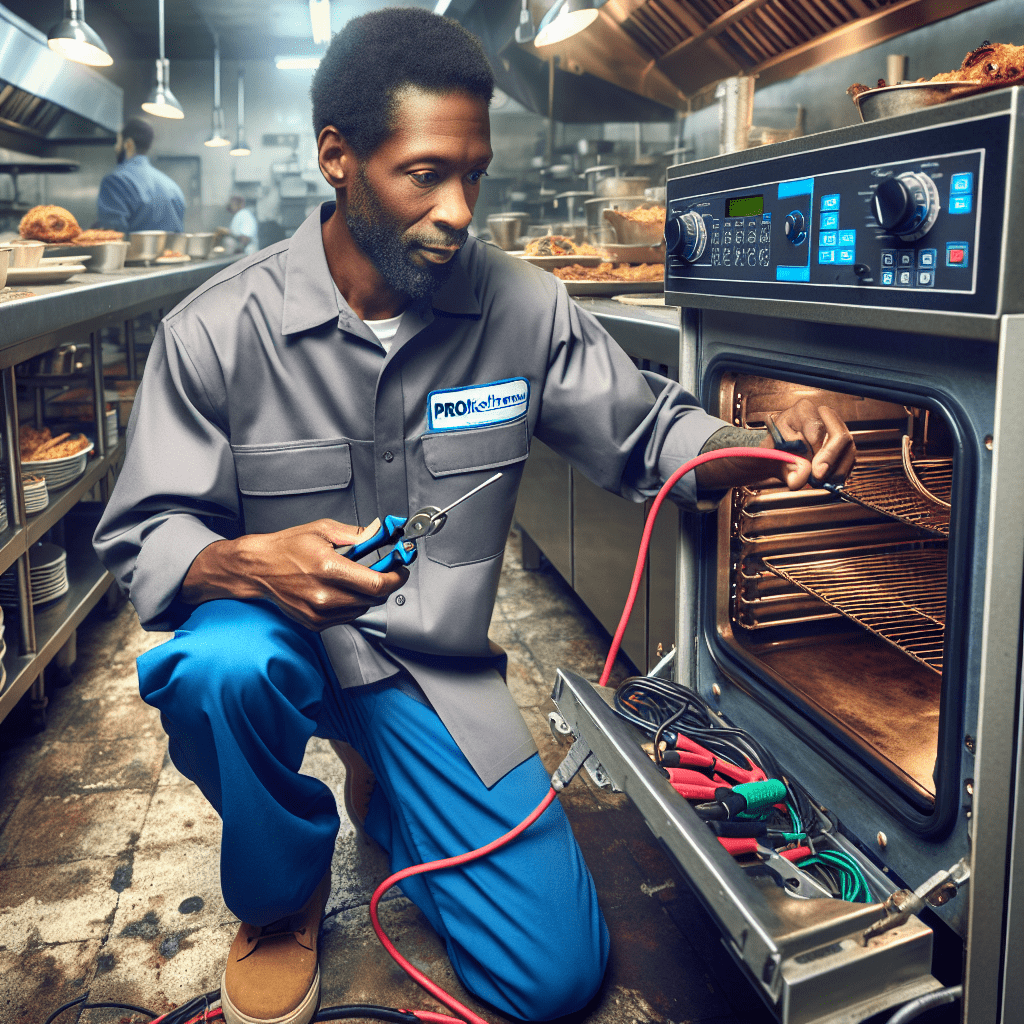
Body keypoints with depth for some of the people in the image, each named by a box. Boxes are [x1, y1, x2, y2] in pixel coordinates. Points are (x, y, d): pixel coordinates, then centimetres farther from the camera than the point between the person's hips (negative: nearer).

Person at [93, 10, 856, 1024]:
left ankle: (385, 793, 26)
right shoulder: (219, 330, -14)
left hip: (438, 665, 2)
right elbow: (142, 535, -9)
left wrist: (769, 443, -22)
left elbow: (647, 431, 0)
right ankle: (280, 895, -2)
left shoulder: (522, 308, -8)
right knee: (222, 667, -40)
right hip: (278, 626, -1)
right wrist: (254, 562, -33)